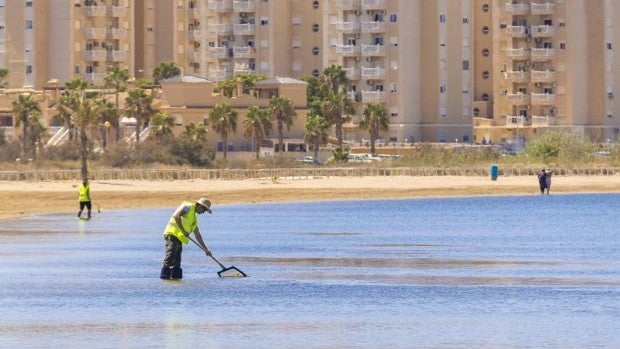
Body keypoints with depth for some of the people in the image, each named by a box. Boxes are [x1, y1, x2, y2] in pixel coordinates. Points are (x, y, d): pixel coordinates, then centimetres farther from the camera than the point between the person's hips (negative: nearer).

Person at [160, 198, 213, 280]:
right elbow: (176, 216, -16)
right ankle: (165, 274, -18)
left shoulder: (194, 219, 25)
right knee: (170, 255, -14)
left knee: (177, 258, 8)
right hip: (172, 233, -10)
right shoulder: (188, 207, -1)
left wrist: (206, 249, 24)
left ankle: (175, 275, 10)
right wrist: (183, 230, -17)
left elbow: (198, 236, 27)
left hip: (179, 238, 10)